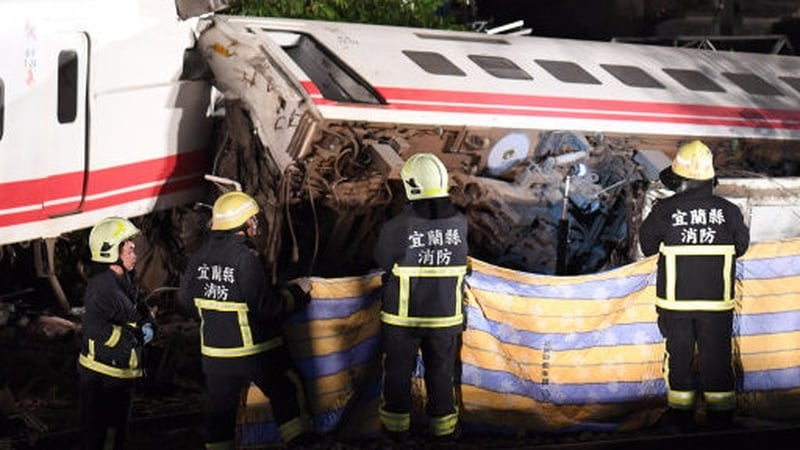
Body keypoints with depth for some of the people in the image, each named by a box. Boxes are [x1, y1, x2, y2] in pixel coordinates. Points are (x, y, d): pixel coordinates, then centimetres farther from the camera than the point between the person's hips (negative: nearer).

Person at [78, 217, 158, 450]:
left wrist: (148, 324, 0)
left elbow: (140, 308, 23)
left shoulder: (125, 280, 10)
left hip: (122, 373, 10)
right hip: (102, 376, -10)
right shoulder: (102, 286, -22)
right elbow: (95, 328, -31)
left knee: (118, 429, 19)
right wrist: (134, 337, -21)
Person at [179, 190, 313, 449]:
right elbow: (264, 304, -21)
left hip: (215, 351, 6)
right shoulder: (244, 257, -19)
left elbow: (187, 297, 12)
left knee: (220, 405, 12)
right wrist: (297, 294, -7)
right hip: (255, 350, -6)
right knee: (286, 391, 8)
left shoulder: (201, 255, 2)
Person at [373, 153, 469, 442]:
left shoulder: (397, 228, -21)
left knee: (398, 370, 15)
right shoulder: (459, 223, -13)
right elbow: (459, 263, 0)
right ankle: (444, 425, 28)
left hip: (402, 317, -2)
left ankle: (396, 425, 26)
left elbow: (382, 261, -5)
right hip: (446, 316, 2)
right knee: (441, 372, 17)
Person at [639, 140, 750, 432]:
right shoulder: (728, 211, -8)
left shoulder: (664, 211, -12)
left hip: (675, 299, -1)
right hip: (718, 299, 1)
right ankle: (722, 418, 16)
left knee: (679, 355, 13)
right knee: (717, 357, 10)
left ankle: (681, 414, 20)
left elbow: (647, 246, 2)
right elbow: (741, 246, 7)